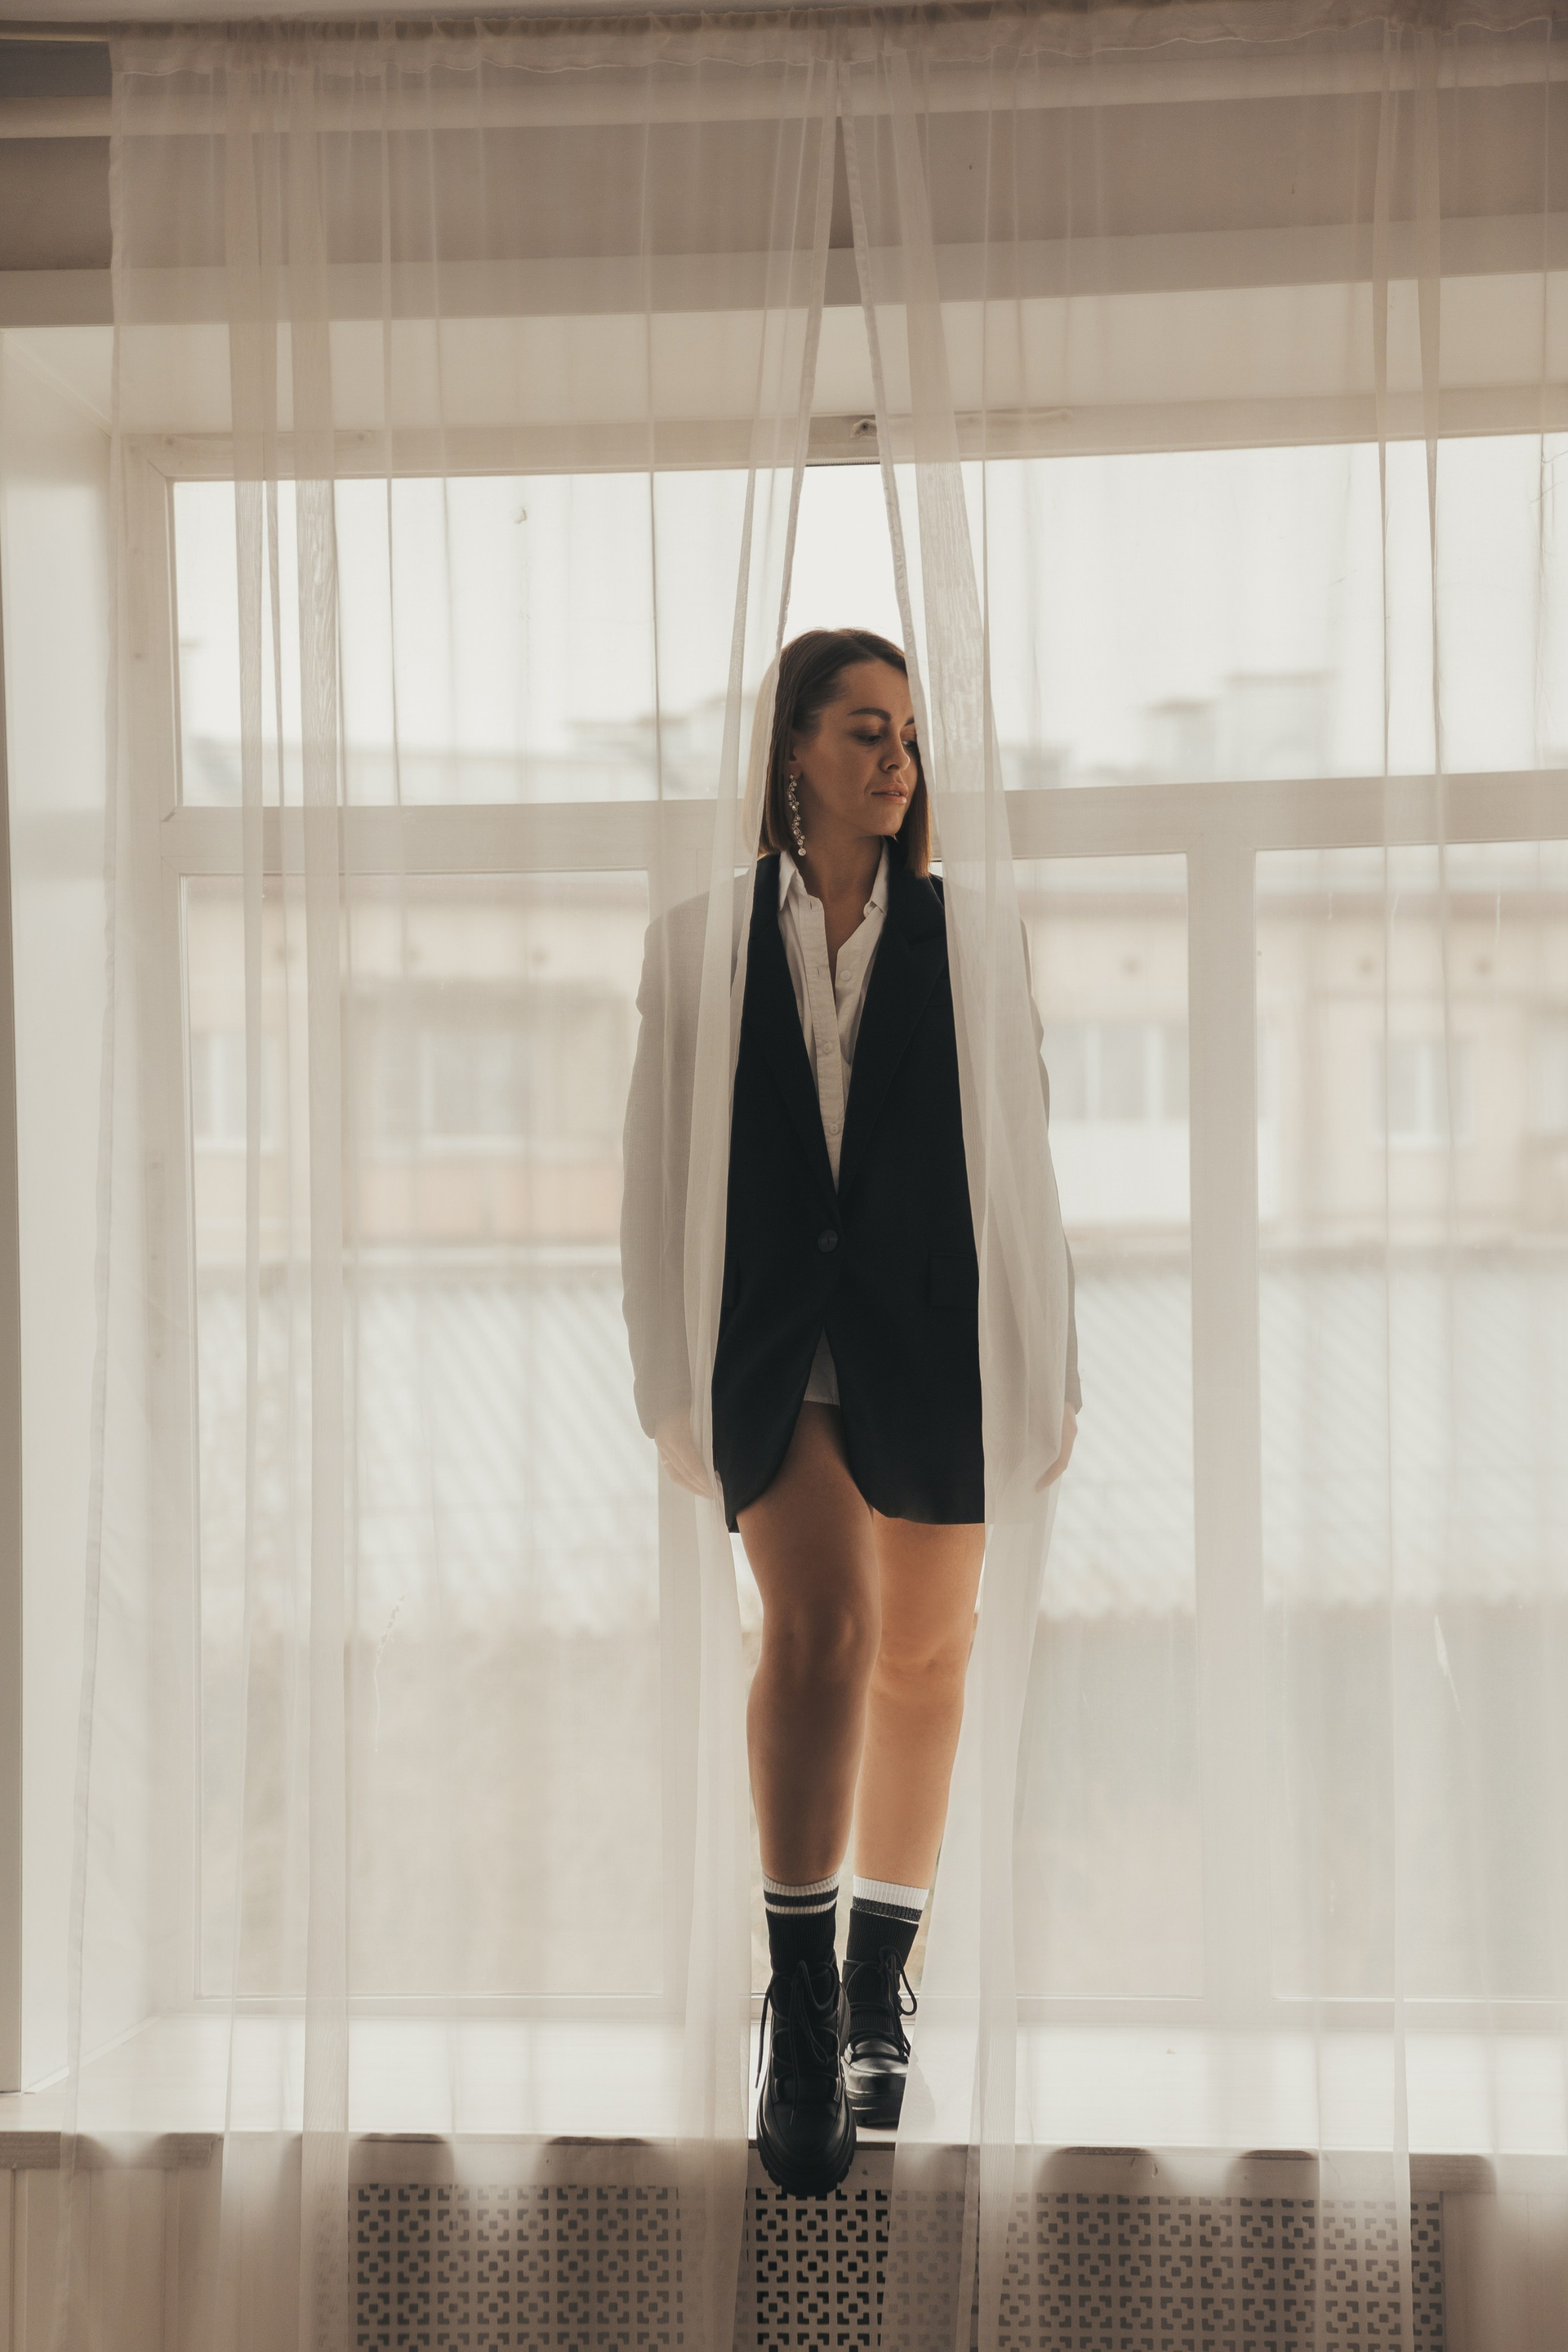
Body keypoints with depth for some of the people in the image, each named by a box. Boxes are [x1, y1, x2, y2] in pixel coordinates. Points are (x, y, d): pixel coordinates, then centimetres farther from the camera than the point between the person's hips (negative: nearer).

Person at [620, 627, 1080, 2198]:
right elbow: (655, 1181, 6)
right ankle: (798, 2012, -12)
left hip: (929, 1343, 1)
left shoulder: (964, 936, 6)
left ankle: (877, 1988, 25)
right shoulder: (699, 939, 5)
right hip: (771, 1343, -1)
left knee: (923, 1652, 8)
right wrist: (671, 1392, 2)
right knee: (818, 1621, -19)